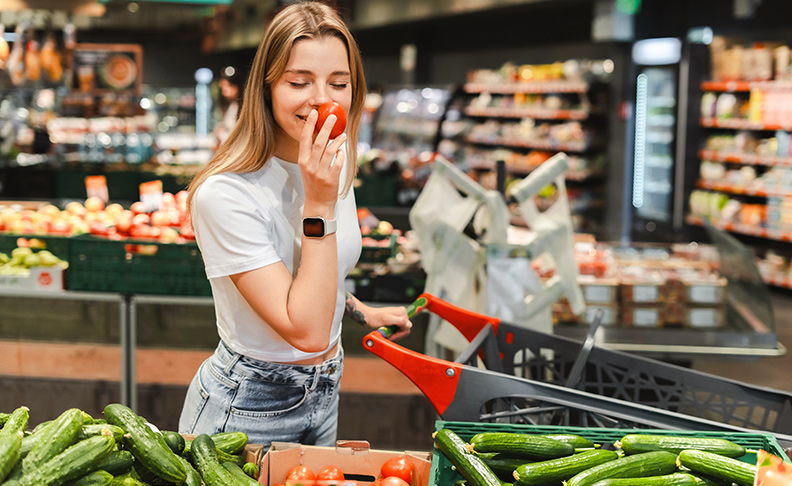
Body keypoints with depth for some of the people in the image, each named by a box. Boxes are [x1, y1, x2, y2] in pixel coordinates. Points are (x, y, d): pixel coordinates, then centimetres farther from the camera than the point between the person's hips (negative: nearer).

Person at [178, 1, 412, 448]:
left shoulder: (336, 166, -1)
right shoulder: (226, 193, -25)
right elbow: (307, 332, -29)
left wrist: (361, 311, 21)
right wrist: (319, 204, -31)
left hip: (326, 392, 7)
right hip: (248, 409, -7)